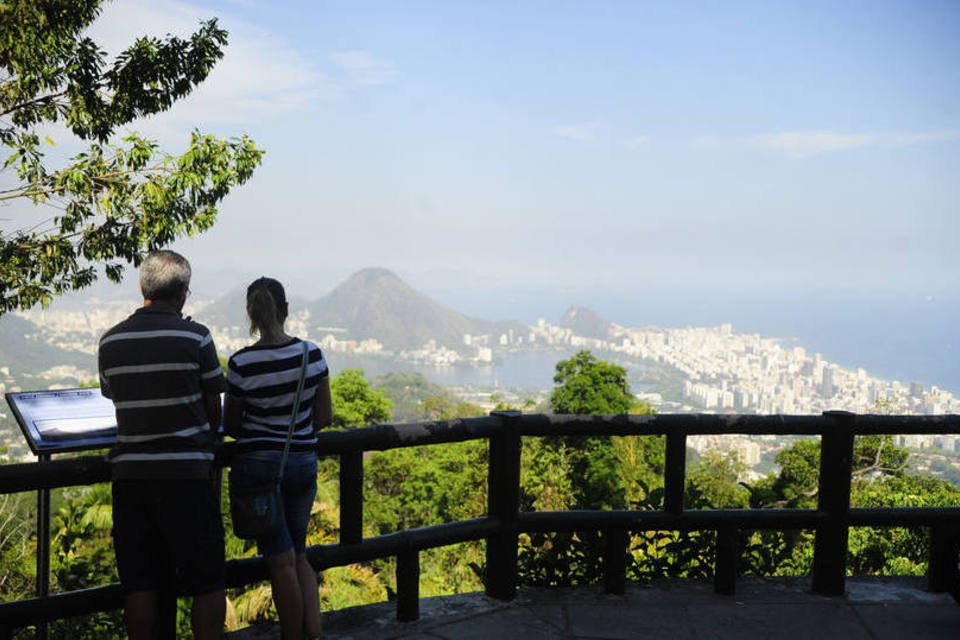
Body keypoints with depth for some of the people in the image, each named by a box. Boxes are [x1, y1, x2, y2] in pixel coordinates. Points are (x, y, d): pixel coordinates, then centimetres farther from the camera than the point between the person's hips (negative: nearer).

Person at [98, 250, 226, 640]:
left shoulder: (110, 341, 5)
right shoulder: (195, 337, -6)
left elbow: (116, 400, 12)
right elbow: (214, 409, 0)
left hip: (129, 472, 4)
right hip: (187, 472, -4)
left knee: (139, 582, 10)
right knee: (205, 580, 6)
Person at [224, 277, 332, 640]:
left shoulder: (241, 364, -13)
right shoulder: (312, 355, -5)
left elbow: (230, 426, -1)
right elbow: (325, 418, 3)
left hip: (257, 466, -3)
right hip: (304, 465, 3)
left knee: (282, 560, 5)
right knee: (299, 556, 19)